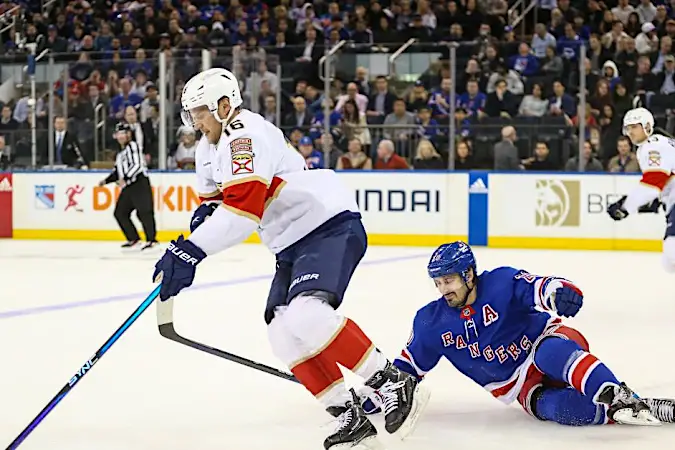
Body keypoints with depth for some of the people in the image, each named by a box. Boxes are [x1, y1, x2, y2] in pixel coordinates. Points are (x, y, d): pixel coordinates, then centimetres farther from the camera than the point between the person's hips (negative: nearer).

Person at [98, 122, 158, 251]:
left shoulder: (133, 146, -4)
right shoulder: (121, 152, 24)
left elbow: (137, 165, -17)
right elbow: (118, 172, 29)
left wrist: (125, 178, -24)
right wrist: (106, 181, 18)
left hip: (140, 183, -10)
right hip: (128, 187, 10)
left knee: (144, 212, -16)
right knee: (120, 212, 7)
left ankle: (152, 240, -17)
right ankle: (134, 240, 13)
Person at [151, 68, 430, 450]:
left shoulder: (245, 135, -18)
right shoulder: (209, 150, 15)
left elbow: (244, 207, -30)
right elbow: (214, 200, 26)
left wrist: (191, 250, -34)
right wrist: (204, 213, 0)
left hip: (332, 227, -11)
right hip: (293, 244, 11)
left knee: (307, 315, -29)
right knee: (284, 334, -1)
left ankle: (396, 383, -20)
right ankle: (352, 415, 1)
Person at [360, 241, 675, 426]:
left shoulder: (502, 284, -14)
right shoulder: (432, 323, 0)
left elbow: (540, 289, -28)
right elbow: (408, 366, 11)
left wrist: (560, 293, -51)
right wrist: (376, 396, 4)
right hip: (523, 387, 3)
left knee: (551, 351, -40)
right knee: (554, 408, -32)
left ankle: (621, 397, -50)